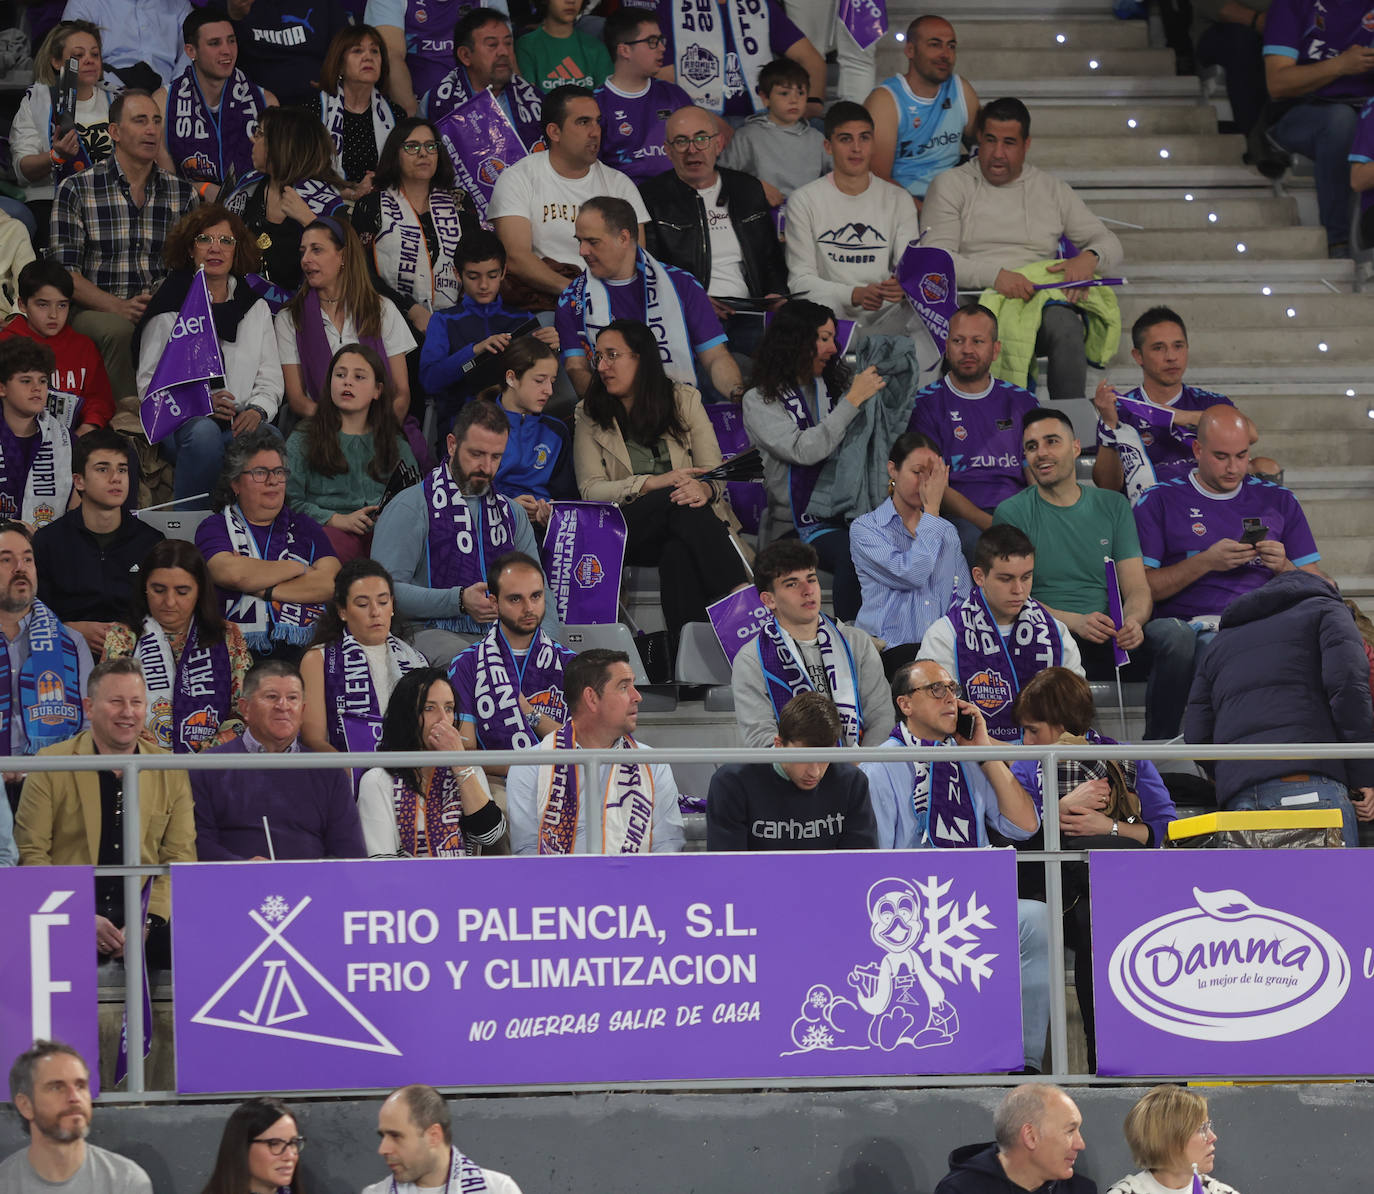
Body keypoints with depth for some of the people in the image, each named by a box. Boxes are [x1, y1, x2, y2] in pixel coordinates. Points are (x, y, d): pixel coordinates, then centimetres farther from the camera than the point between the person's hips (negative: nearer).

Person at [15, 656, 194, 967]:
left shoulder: (170, 772, 11)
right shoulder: (51, 766, 4)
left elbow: (180, 857, 8)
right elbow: (29, 854, 0)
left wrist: (146, 922, -9)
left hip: (146, 910, 2)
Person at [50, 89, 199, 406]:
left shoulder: (182, 193, 13)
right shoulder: (76, 190, 2)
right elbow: (66, 273, -4)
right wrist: (119, 307, -20)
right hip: (95, 311, -3)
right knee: (118, 329, -36)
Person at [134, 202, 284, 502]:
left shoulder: (256, 308, 19)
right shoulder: (169, 308, 8)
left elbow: (270, 380, 15)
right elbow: (149, 384, 2)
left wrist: (258, 411, -9)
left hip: (242, 422, 2)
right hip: (181, 421, -2)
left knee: (270, 438, -34)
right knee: (204, 432, -39)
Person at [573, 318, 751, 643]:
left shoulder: (684, 400, 10)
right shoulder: (590, 416, 8)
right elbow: (590, 491, -4)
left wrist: (705, 489, -25)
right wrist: (653, 483, -20)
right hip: (627, 530, -1)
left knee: (679, 552, -38)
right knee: (679, 501, -35)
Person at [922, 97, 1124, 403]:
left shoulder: (1053, 190, 21)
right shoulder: (950, 185, 12)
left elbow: (1108, 243, 22)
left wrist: (1088, 258, -5)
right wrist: (994, 275, -18)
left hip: (1041, 300, 2)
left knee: (1064, 324, -34)